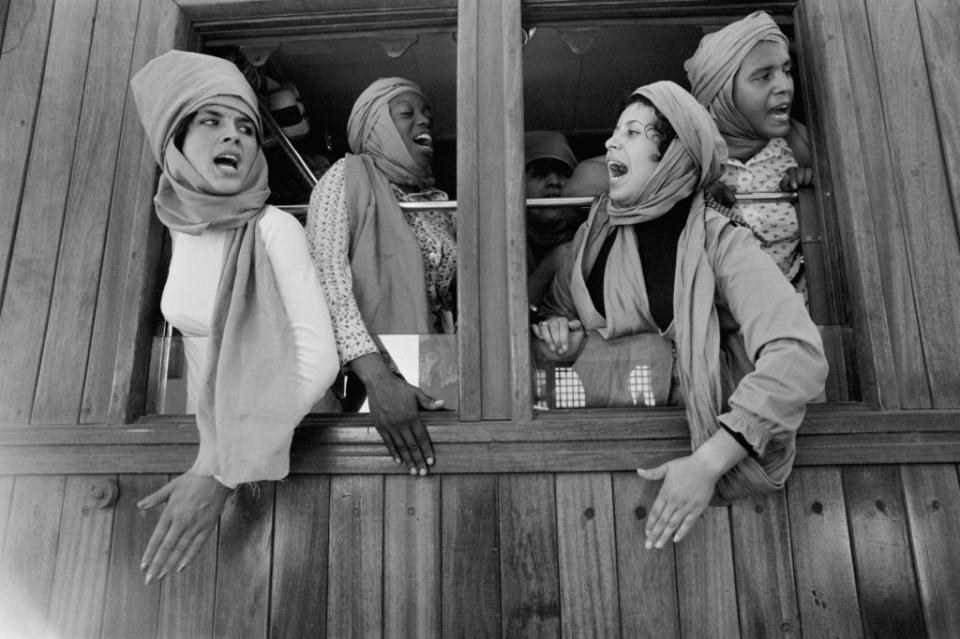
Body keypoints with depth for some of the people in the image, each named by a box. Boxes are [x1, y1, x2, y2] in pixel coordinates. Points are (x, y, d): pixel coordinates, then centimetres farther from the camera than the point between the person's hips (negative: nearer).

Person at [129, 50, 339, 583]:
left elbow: (318, 356, -33)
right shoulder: (183, 225, -4)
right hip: (211, 421, 6)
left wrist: (221, 468, -38)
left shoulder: (276, 228, -24)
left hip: (282, 427, -6)